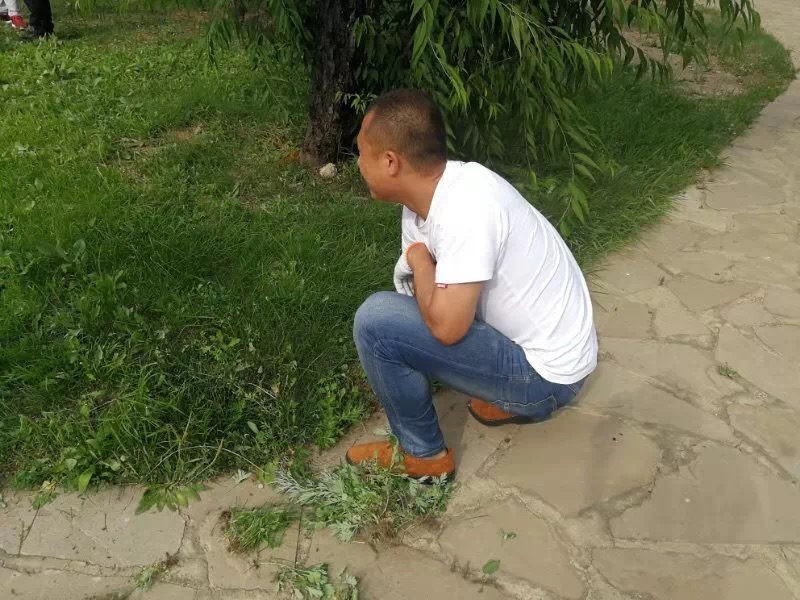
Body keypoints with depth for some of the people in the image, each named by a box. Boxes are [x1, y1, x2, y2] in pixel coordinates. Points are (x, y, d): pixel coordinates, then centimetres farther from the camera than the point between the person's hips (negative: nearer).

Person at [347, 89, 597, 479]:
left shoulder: (467, 208, -29)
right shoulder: (425, 198, -1)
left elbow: (445, 325, -30)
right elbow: (416, 297, 9)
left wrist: (419, 260, -15)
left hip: (545, 374, -9)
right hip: (527, 337, 9)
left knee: (375, 320, -18)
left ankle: (424, 455, 5)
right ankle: (507, 397, 20)